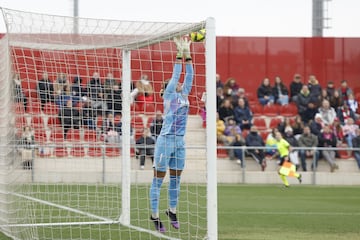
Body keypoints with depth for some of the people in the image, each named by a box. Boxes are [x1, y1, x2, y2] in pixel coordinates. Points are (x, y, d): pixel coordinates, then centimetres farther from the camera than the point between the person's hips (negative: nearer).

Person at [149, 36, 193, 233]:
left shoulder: (184, 95, 13)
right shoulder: (169, 95, -2)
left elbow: (189, 75, 8)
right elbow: (176, 74, -8)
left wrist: (188, 54, 3)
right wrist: (180, 54, -7)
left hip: (179, 142, 6)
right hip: (166, 140, -6)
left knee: (175, 179, 13)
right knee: (158, 180, -1)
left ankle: (172, 211, 26)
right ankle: (155, 215, 1)